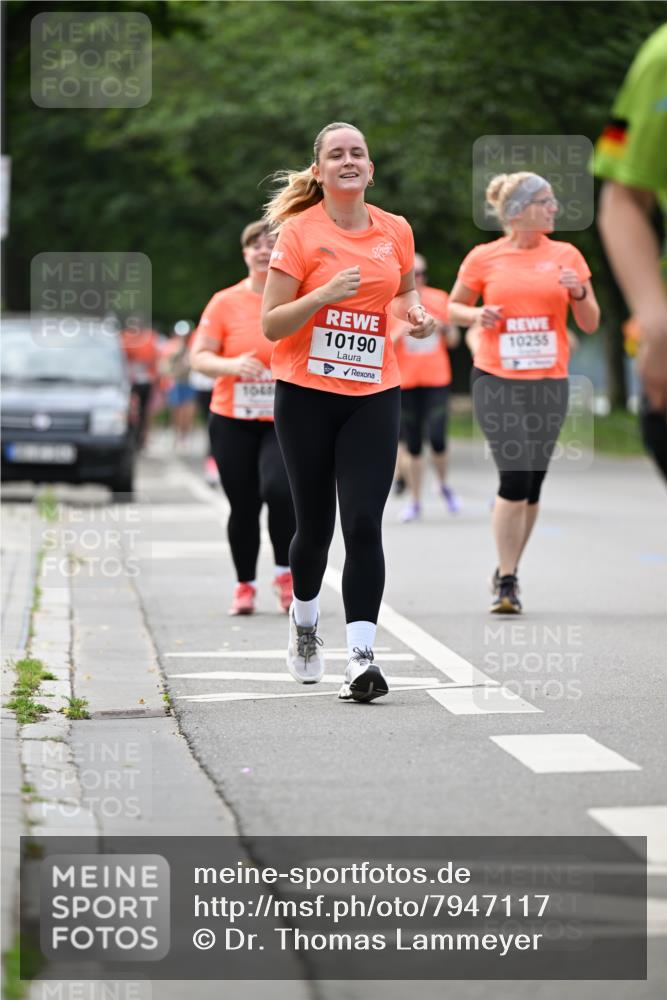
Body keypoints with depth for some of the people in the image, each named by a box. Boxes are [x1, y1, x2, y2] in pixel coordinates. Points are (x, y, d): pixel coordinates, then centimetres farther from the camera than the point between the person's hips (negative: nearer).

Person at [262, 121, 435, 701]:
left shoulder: (396, 231, 5)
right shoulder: (299, 232, -6)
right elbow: (271, 325, -7)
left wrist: (416, 312, 3)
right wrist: (325, 294, -22)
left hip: (374, 397, 2)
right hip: (307, 396, -2)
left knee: (364, 525, -10)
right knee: (315, 525, 8)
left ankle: (361, 658, -11)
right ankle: (305, 623, 38)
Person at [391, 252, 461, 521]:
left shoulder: (440, 299, 5)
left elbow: (453, 341, 14)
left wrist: (445, 328, -7)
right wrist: (400, 333, -19)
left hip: (437, 379, 1)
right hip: (405, 383, -1)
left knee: (437, 438, -10)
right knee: (413, 445, 3)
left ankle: (443, 485, 17)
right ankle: (414, 501, 13)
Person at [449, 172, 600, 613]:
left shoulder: (566, 255, 5)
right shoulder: (484, 258, 0)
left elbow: (590, 324, 8)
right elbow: (454, 307, 13)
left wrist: (579, 293, -12)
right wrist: (477, 315, -9)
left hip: (549, 383, 2)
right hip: (497, 381, -2)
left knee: (533, 483, 6)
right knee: (516, 478, -12)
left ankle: (507, 574, 23)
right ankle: (507, 581, -2)